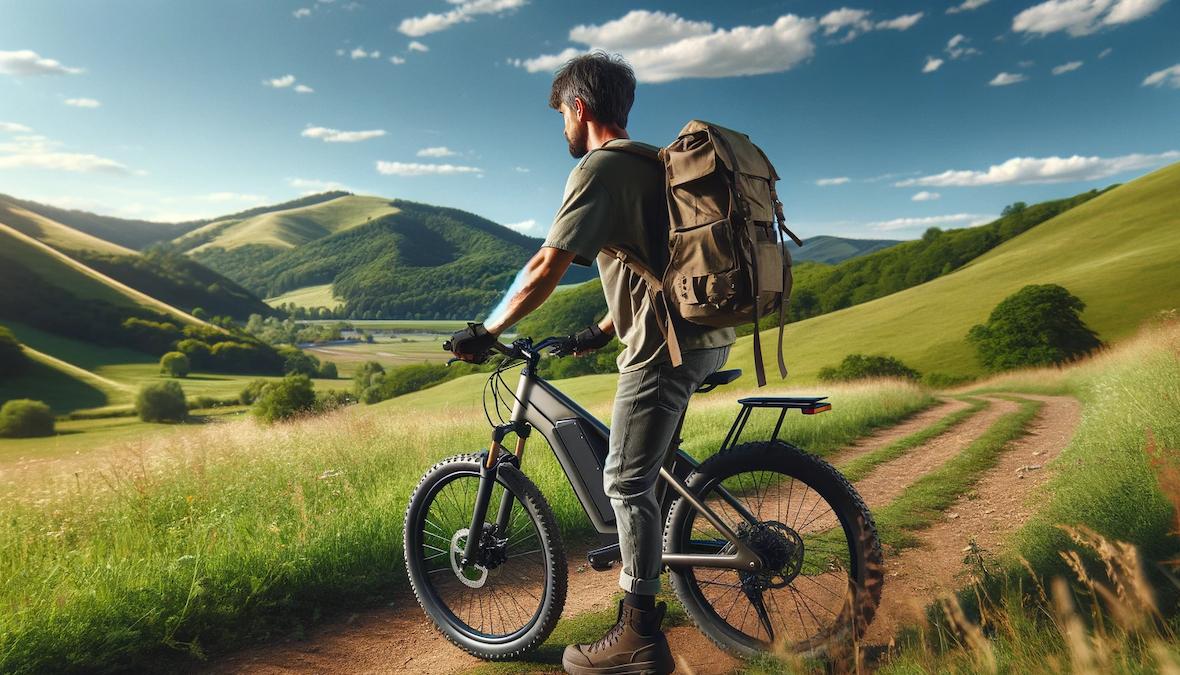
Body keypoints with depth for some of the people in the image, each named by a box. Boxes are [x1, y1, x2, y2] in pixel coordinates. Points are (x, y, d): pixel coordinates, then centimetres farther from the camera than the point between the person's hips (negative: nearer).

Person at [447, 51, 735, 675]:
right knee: (644, 471, 23)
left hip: (665, 344, -10)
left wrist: (487, 331, -5)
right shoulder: (653, 161, 21)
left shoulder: (600, 168, -9)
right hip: (710, 336, 10)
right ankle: (644, 584, 37)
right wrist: (602, 331, 26)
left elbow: (546, 268, -15)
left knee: (627, 484, 0)